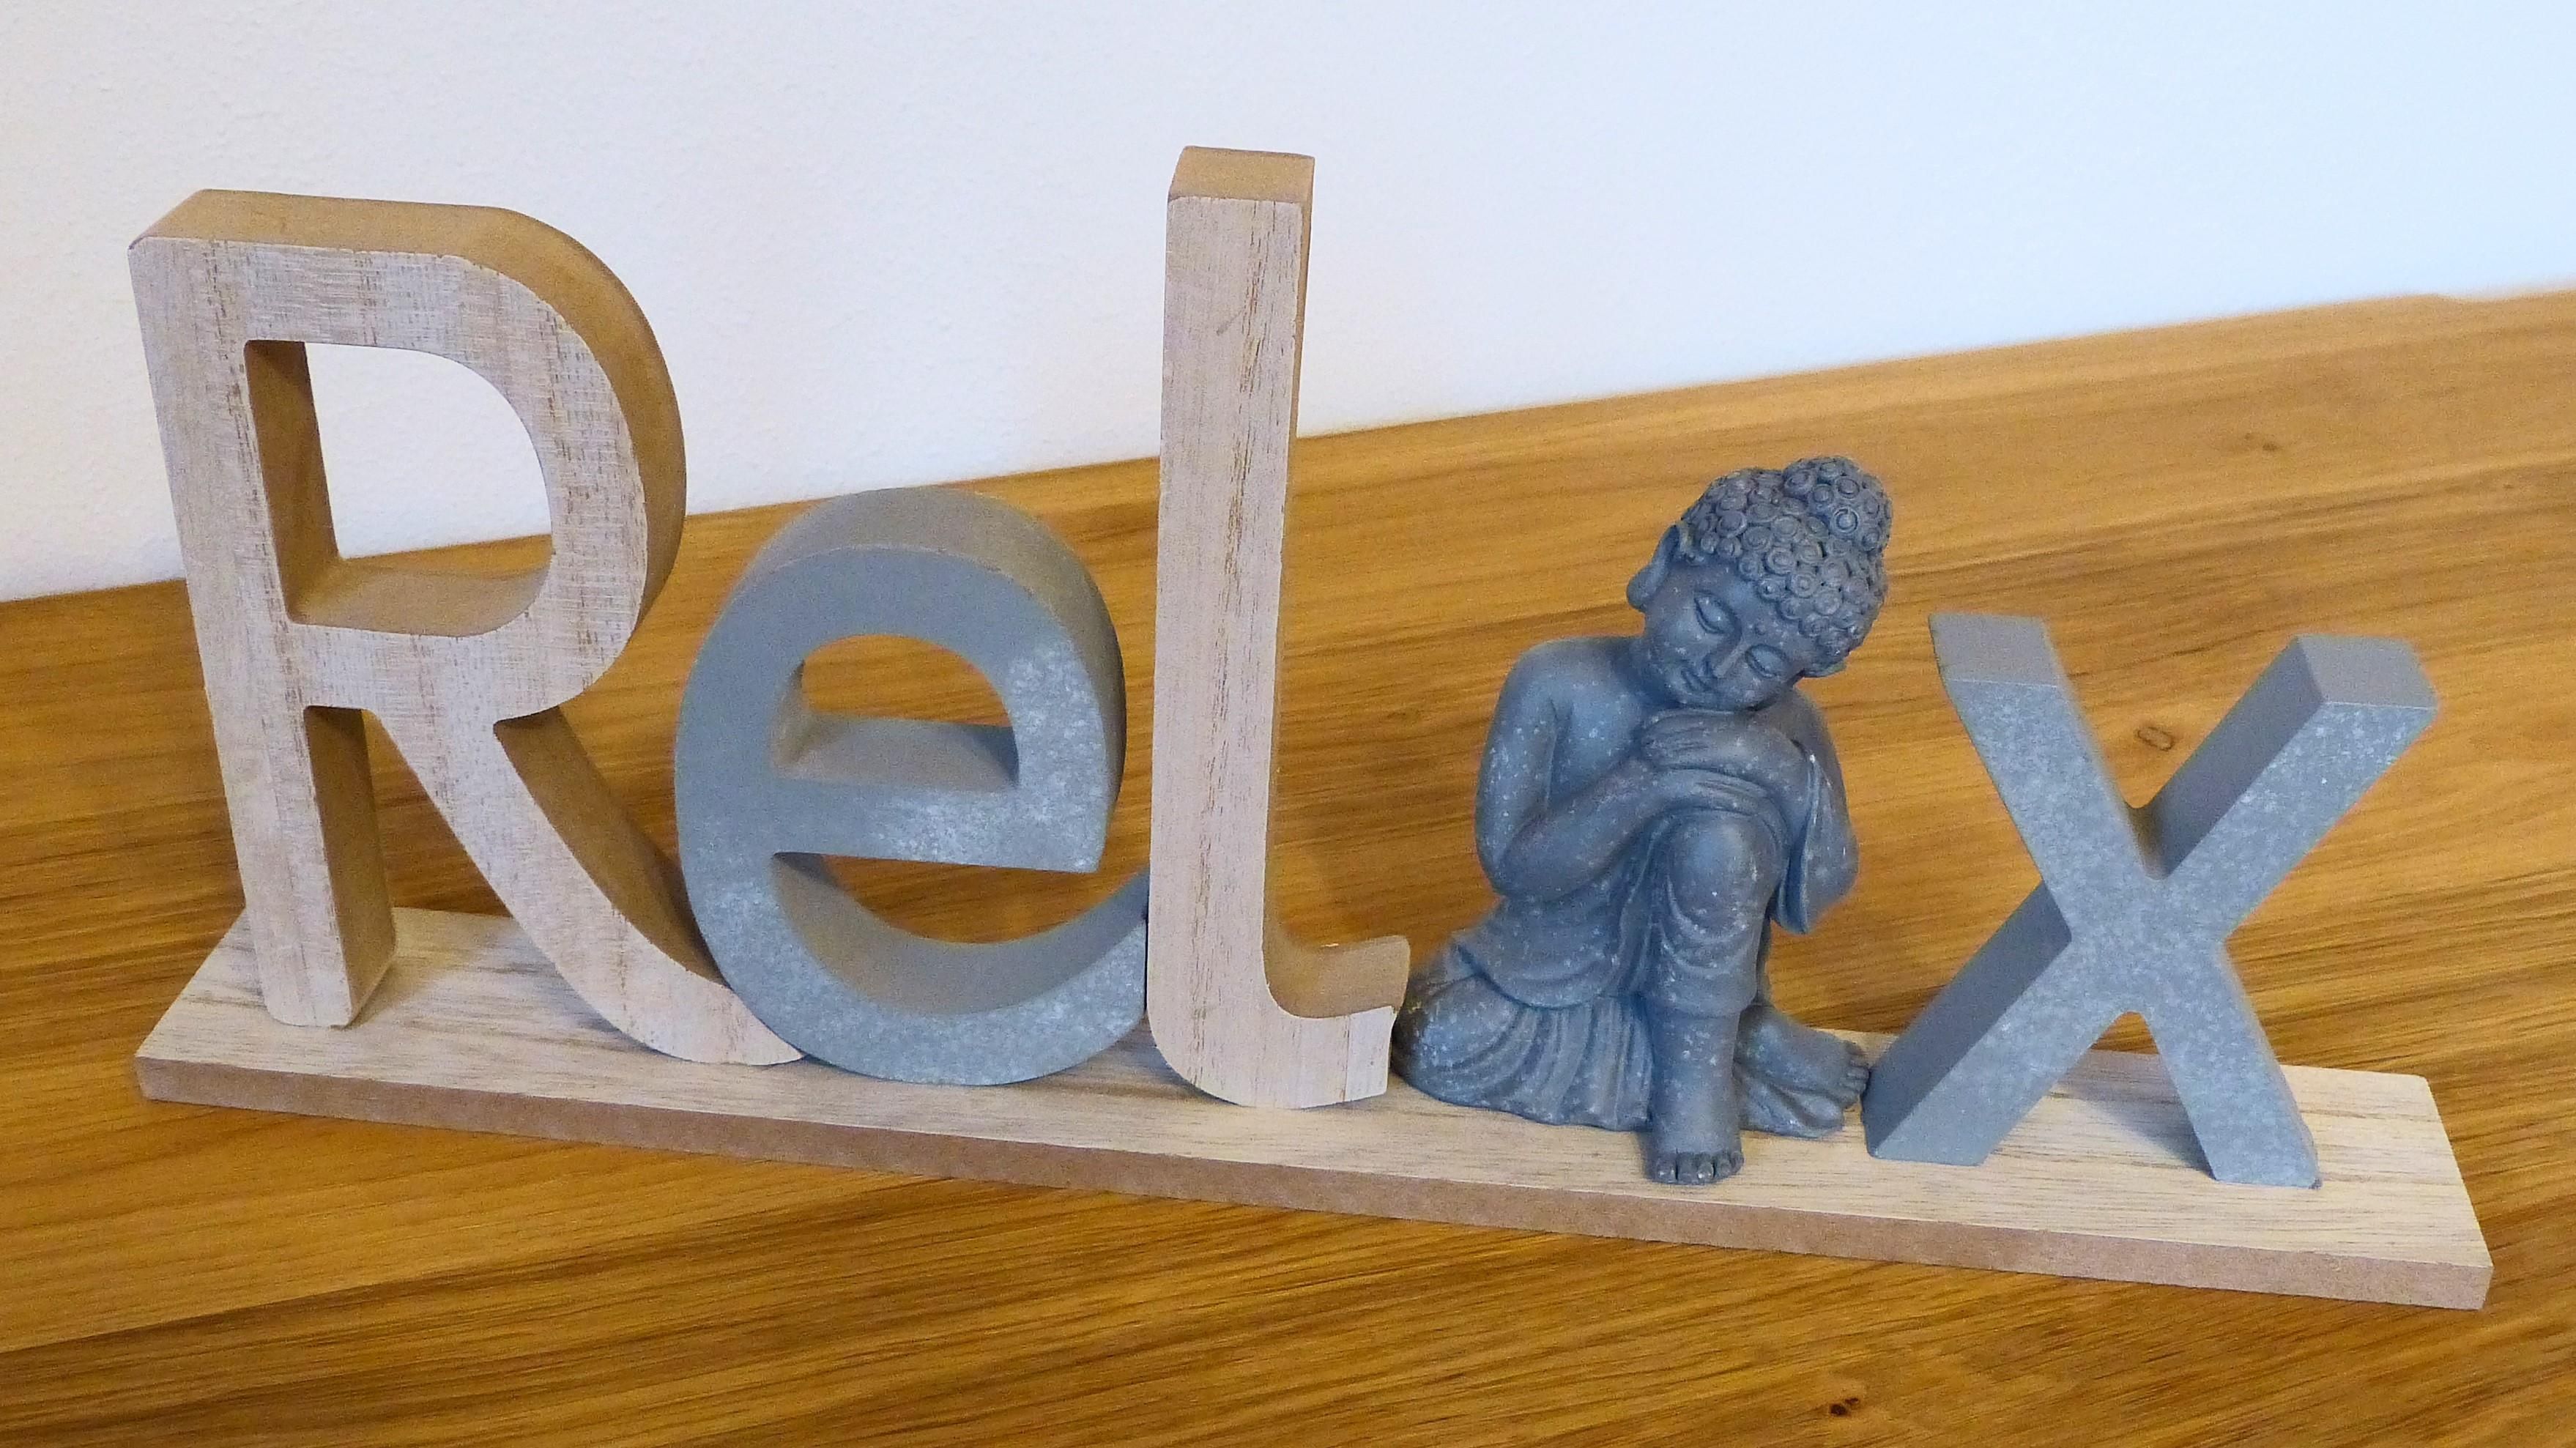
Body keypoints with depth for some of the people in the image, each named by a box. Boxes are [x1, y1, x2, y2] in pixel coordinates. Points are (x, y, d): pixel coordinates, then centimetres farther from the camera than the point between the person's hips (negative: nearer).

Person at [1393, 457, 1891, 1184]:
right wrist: (1643, 784, -37)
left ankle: (1700, 1066, -14)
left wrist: (1788, 777, -32)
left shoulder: (1786, 728, -12)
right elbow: (1511, 865, -24)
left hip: (1695, 984, -2)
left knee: (1720, 828, -29)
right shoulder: (1557, 682, -20)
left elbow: (1811, 903, -14)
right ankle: (1741, 1048, -13)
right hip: (1546, 981, 2)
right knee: (1440, 1046, -26)